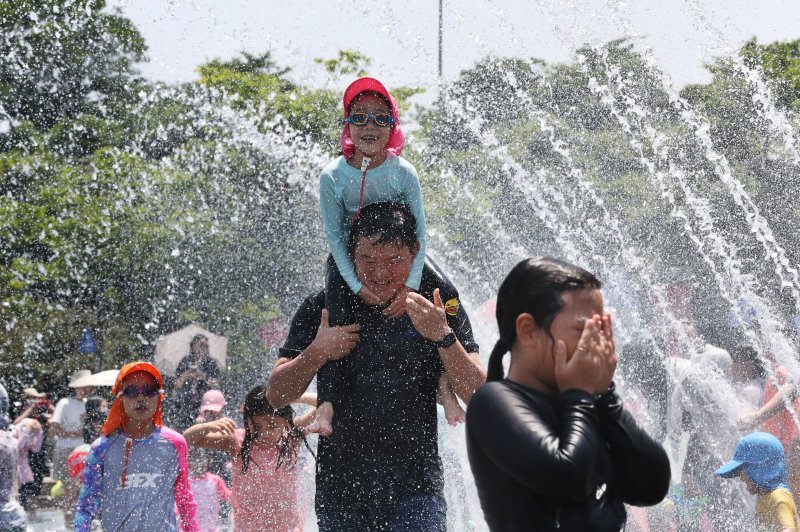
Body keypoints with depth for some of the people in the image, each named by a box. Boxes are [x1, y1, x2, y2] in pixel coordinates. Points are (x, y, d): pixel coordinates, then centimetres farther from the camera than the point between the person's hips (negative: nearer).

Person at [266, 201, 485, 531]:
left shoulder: (439, 307, 0)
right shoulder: (324, 308, 2)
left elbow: (479, 396, -6)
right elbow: (276, 395, 3)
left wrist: (443, 336, -20)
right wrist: (317, 353, -14)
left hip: (415, 490, -2)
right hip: (340, 489, 2)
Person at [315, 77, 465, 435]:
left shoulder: (403, 173, -14)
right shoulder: (333, 176, -15)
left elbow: (418, 232, -12)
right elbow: (334, 235, -12)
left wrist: (410, 285, -23)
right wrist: (358, 286, -22)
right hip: (348, 261, -1)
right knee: (336, 316, -22)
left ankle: (443, 385, -8)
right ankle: (326, 403, -26)